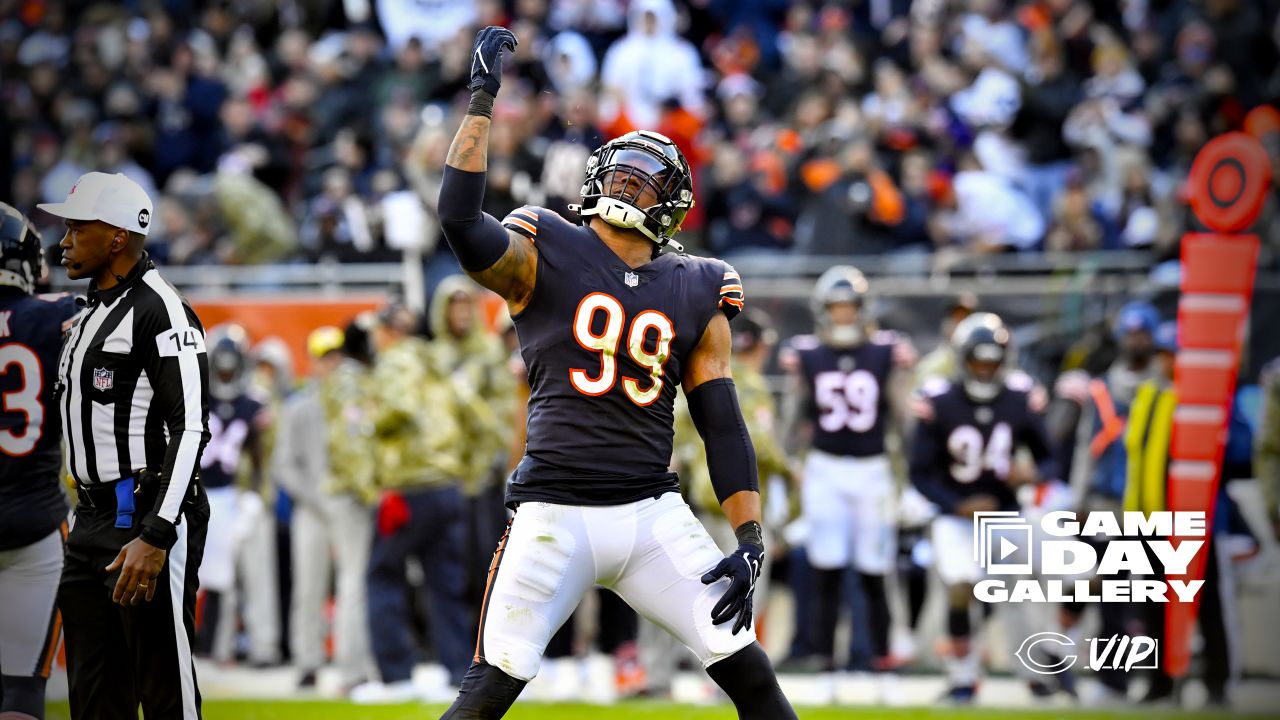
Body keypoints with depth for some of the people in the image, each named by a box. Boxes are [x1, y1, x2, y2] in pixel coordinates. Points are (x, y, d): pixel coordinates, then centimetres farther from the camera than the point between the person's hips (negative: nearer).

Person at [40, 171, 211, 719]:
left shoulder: (159, 313, -12)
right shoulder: (92, 315, 19)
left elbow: (190, 429, -20)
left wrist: (154, 536, -26)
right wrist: (87, 523, 20)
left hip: (147, 517, -10)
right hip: (93, 521, 10)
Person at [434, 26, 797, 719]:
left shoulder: (696, 292, 11)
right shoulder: (543, 256, 2)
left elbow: (722, 423, 11)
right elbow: (460, 220, -19)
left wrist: (750, 542, 2)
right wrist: (482, 98, -18)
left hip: (655, 514, 3)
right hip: (555, 515, -3)